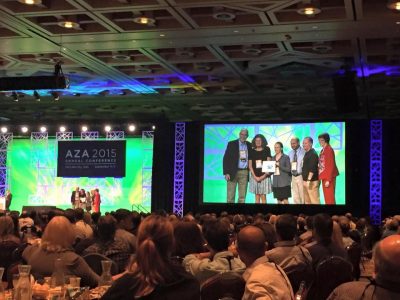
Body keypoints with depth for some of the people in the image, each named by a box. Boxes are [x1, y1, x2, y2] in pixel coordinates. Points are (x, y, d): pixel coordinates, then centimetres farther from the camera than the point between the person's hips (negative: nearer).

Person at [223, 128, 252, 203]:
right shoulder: (231, 144, 1)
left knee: (242, 196, 4)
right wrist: (226, 173, -10)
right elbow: (225, 159, -2)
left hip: (244, 172, 3)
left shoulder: (249, 145, 9)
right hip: (233, 172, -3)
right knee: (230, 196, -3)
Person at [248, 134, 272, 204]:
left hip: (264, 176, -2)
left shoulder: (266, 150, 4)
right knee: (257, 196, 3)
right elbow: (250, 165, 5)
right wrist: (255, 176, -6)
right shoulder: (252, 151, 7)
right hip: (255, 176, 2)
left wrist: (264, 175, -9)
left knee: (263, 196, -4)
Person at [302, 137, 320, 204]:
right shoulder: (307, 153, 16)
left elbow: (312, 168, -22)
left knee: (314, 200, -8)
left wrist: (309, 180, -27)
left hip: (312, 181, -10)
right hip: (305, 181, 10)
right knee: (307, 201, 12)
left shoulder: (313, 154, -13)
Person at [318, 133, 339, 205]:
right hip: (324, 177, 9)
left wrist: (328, 180, -20)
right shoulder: (323, 150, 11)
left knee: (329, 198, -5)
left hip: (328, 178, -9)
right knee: (326, 198, 14)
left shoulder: (329, 149, -15)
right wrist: (321, 177, 12)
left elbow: (330, 166, -19)